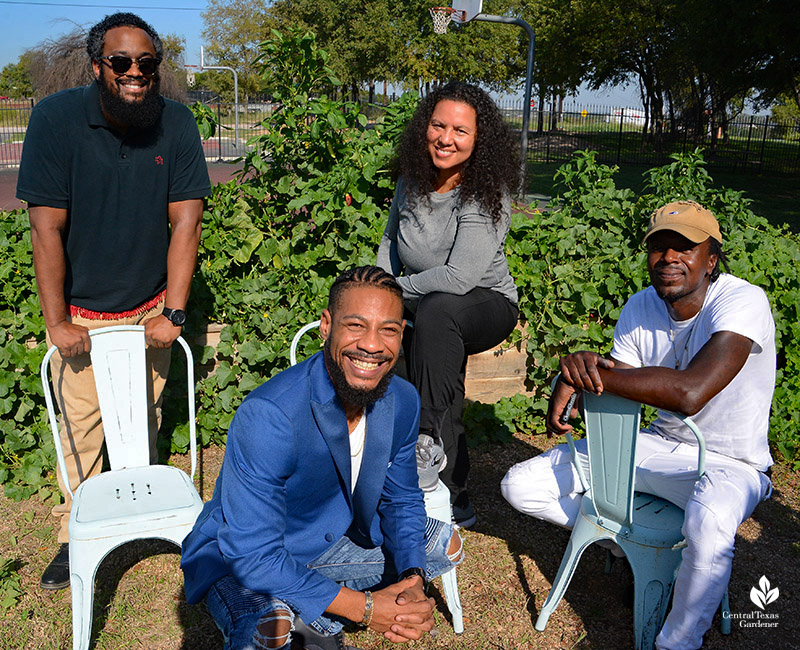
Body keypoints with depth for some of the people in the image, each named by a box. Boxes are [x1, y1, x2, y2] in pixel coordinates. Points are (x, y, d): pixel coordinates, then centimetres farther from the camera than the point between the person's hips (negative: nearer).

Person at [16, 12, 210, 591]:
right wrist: (56, 321, -12)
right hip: (81, 313, -2)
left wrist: (173, 312, -11)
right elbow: (47, 227, -14)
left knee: (145, 423, 13)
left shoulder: (177, 123, -8)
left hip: (150, 307, 2)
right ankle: (76, 534, 22)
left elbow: (186, 222, -9)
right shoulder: (56, 118, -14)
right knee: (81, 426, 3)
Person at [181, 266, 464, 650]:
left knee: (445, 545, 4)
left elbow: (401, 501, 2)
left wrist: (411, 579, -18)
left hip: (331, 541, 7)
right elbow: (252, 555, -31)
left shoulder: (402, 402, -13)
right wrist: (364, 607, -29)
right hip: (241, 561, -6)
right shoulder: (267, 416, -34)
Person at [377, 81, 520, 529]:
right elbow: (391, 241, 16)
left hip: (487, 305, -4)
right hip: (425, 312, 5)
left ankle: (429, 442, -31)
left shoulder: (488, 194, -18)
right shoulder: (412, 181, 0)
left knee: (436, 310, -38)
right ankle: (456, 501, 2)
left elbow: (459, 278, -27)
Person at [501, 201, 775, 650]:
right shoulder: (641, 308, -3)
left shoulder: (744, 302, -22)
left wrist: (583, 374, -32)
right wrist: (590, 369, -26)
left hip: (731, 463, -5)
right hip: (659, 445, 6)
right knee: (521, 485, -3)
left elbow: (689, 393, -38)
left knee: (709, 524, -42)